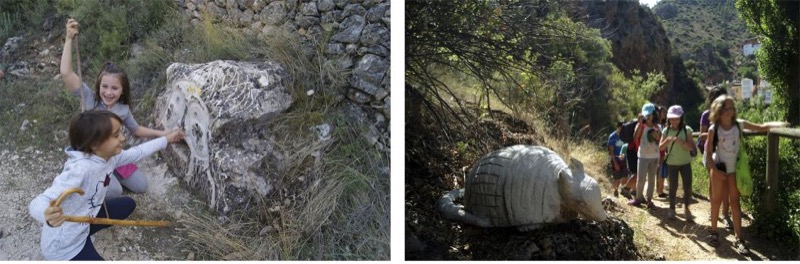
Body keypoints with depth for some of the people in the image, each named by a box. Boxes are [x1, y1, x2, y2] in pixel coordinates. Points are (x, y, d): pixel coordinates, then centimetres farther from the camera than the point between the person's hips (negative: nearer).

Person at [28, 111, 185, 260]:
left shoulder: (109, 156, -11)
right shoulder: (79, 169, -35)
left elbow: (136, 152, 11)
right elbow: (37, 204, -43)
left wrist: (166, 139, 18)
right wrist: (48, 216, -65)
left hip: (83, 221, 8)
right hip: (63, 247, -8)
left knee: (128, 204, 18)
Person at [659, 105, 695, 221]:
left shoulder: (687, 130, -6)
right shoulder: (666, 131, -1)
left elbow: (692, 147, -8)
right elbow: (660, 148, -2)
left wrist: (682, 142, -26)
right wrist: (667, 140, -20)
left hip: (685, 163, -1)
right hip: (672, 163, 1)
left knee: (688, 186, -3)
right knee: (673, 187, 6)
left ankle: (686, 208, 14)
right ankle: (672, 209, 17)